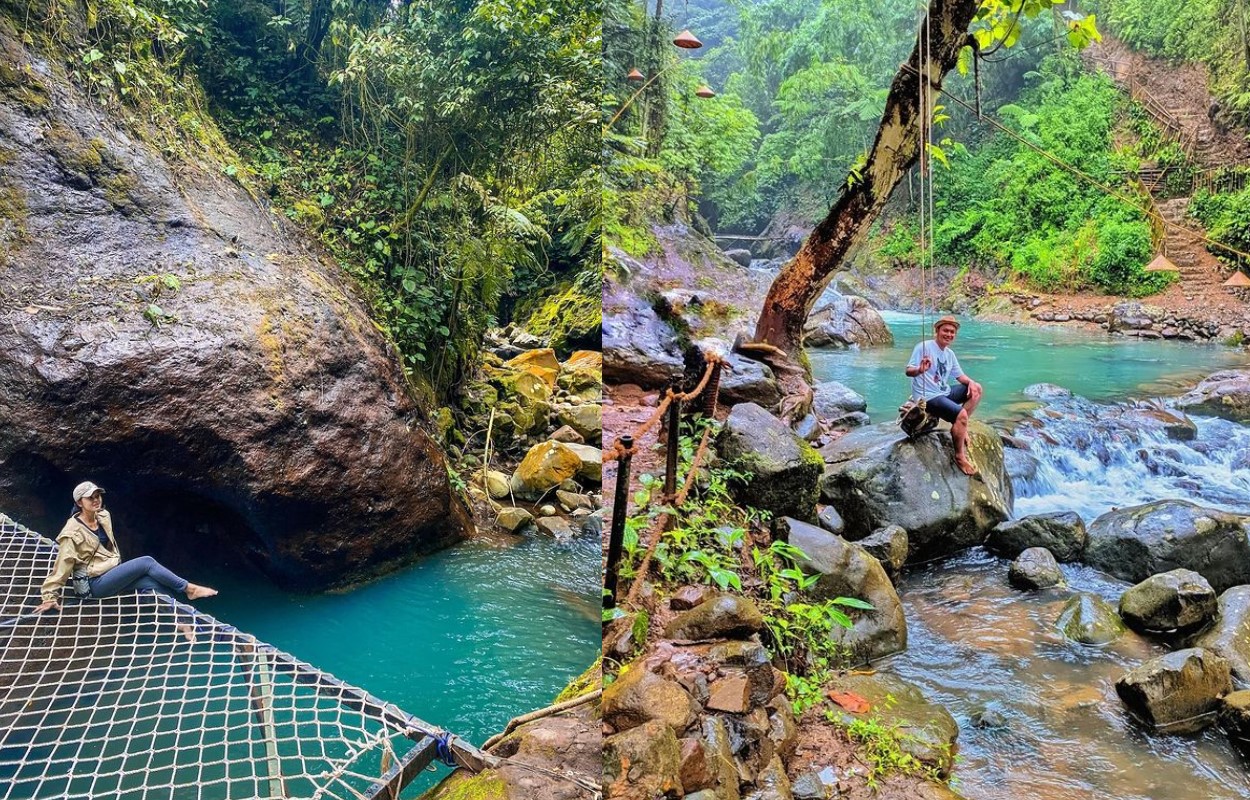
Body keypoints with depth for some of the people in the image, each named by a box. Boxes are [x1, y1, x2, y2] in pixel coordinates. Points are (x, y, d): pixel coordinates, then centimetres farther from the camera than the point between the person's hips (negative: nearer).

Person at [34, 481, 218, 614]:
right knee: (147, 562, -21)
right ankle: (189, 589, -13)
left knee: (155, 584, -17)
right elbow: (61, 567, -12)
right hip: (97, 584, -7)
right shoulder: (73, 533, -15)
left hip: (113, 573, 7)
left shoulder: (103, 517, 5)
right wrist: (49, 597, -10)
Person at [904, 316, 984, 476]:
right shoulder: (924, 347, -14)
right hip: (928, 396, -9)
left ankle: (960, 427, 4)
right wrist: (920, 370, -44)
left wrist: (970, 382, -6)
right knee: (961, 414, -28)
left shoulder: (950, 354, 13)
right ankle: (959, 457, -12)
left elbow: (959, 375, 16)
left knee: (976, 389, 5)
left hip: (944, 392, 9)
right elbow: (908, 371, -21)